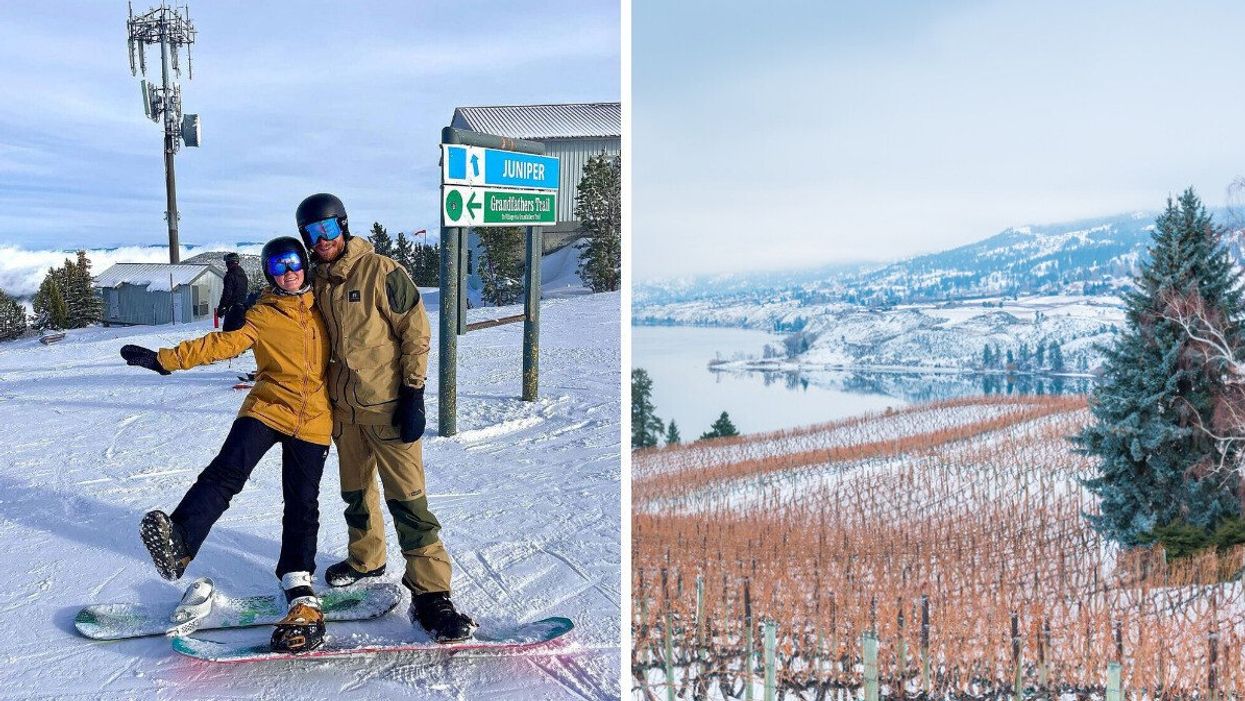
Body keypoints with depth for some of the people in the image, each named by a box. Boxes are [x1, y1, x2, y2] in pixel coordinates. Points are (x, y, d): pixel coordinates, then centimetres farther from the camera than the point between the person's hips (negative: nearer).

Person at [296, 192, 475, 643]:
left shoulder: (382, 271, -11)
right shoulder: (318, 281, 8)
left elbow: (416, 332, -12)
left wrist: (413, 395, -16)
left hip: (388, 403, -6)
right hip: (344, 406, 7)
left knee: (406, 496, -9)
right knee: (355, 490, 19)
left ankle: (430, 593, -6)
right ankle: (366, 559, 41)